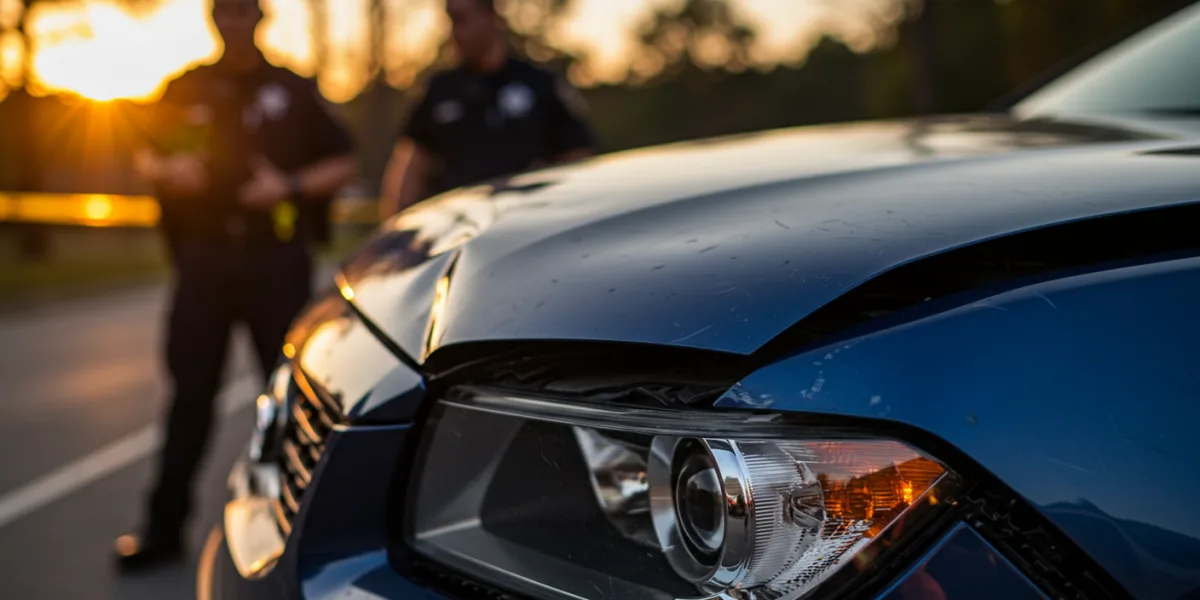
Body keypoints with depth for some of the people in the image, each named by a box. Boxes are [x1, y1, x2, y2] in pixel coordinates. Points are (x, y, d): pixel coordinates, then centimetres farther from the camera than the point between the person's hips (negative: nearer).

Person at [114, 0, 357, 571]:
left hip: (277, 259, -1)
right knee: (191, 390, 1)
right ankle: (164, 527, 8)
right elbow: (147, 155, 20)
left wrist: (291, 187, -10)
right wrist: (167, 171, -4)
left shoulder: (294, 90, 8)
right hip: (202, 256, 2)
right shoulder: (186, 89, 13)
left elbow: (344, 163, 7)